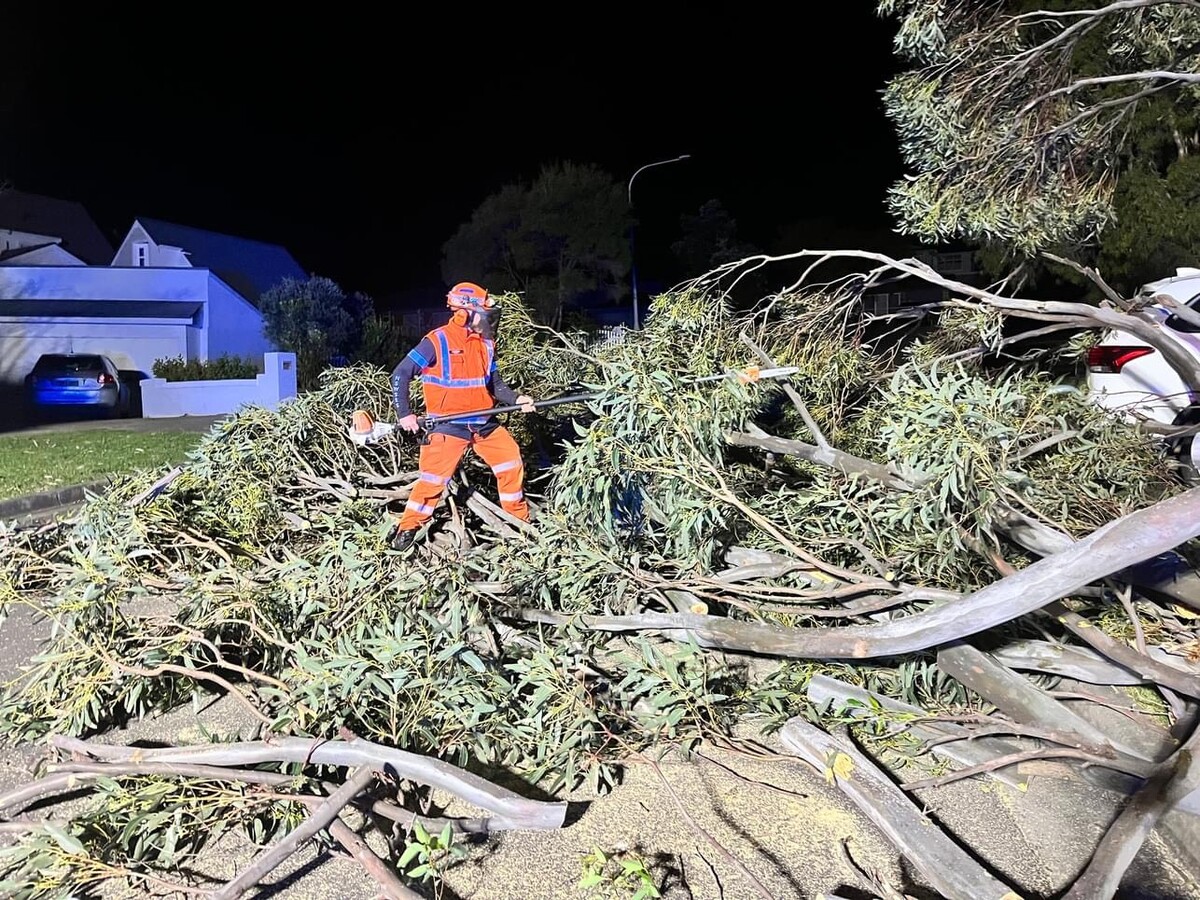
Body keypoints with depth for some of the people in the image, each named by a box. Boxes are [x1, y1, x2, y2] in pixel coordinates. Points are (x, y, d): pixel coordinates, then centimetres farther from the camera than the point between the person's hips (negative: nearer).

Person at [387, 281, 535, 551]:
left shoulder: (486, 343, 6)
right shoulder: (437, 342, -14)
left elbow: (494, 382, 14)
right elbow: (400, 375, -10)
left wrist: (515, 399, -3)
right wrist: (404, 414, -14)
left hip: (484, 422, 6)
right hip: (449, 425, -6)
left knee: (512, 462, 8)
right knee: (434, 477, -6)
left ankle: (521, 517, 27)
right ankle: (407, 529, 14)